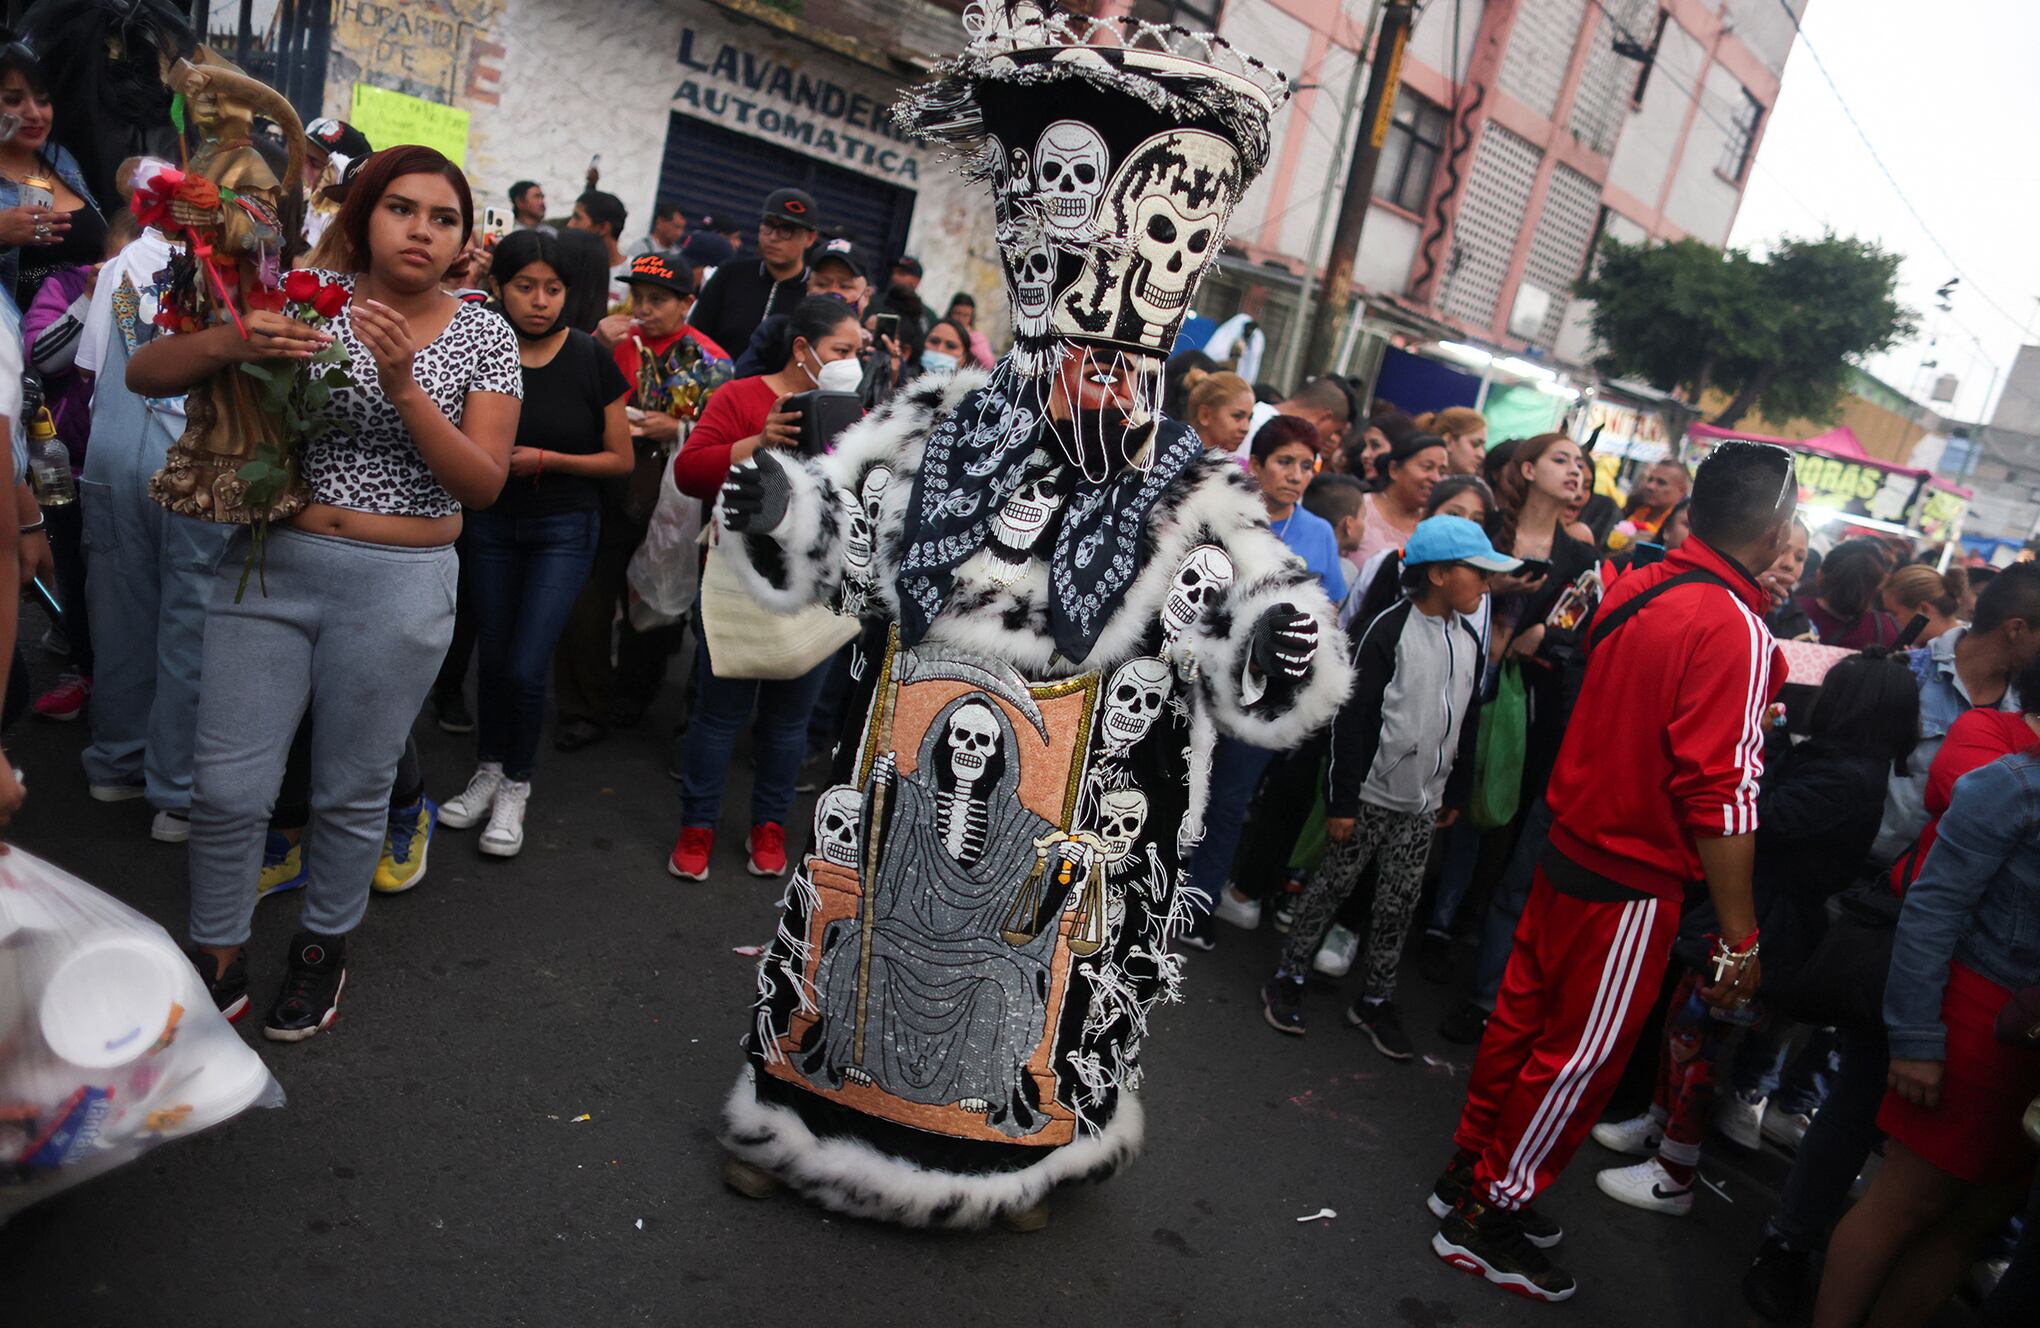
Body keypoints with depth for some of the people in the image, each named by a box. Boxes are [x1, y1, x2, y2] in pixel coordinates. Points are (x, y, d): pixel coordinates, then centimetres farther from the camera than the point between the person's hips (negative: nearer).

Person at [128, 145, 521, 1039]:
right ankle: (217, 960, 26)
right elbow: (144, 373, 0)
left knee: (352, 790, 11)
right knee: (227, 786, 3)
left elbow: (484, 483, -9)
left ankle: (325, 947, 34)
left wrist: (404, 387, -21)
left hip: (399, 587, -1)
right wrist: (230, 344, -21)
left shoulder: (481, 336, 0)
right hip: (270, 565, 1)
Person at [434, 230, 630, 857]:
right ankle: (489, 770, 33)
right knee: (493, 657, 12)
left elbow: (620, 458, -5)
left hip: (565, 527, -2)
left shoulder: (591, 359, -11)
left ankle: (516, 786, 14)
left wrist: (546, 460, -17)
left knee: (526, 666, -7)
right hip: (491, 522, 2)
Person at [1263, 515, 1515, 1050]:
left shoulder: (1468, 641, 7)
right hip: (1372, 793, -6)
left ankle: (1376, 1001, 23)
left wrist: (1456, 793, 18)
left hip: (1422, 803, 6)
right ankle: (1288, 978, 20)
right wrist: (1341, 800, -16)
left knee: (1400, 904, 11)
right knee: (1334, 885, 5)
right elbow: (1353, 720, -16)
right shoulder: (1387, 630, -14)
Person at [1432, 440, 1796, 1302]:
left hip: (1570, 845, 8)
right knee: (1580, 1054, 7)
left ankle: (1473, 1174, 35)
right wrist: (1739, 936, -17)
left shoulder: (1635, 588, 1)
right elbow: (1722, 796, -23)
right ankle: (1489, 1221, 20)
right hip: (1632, 883, -8)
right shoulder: (1737, 631, -22)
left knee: (1524, 1013, 18)